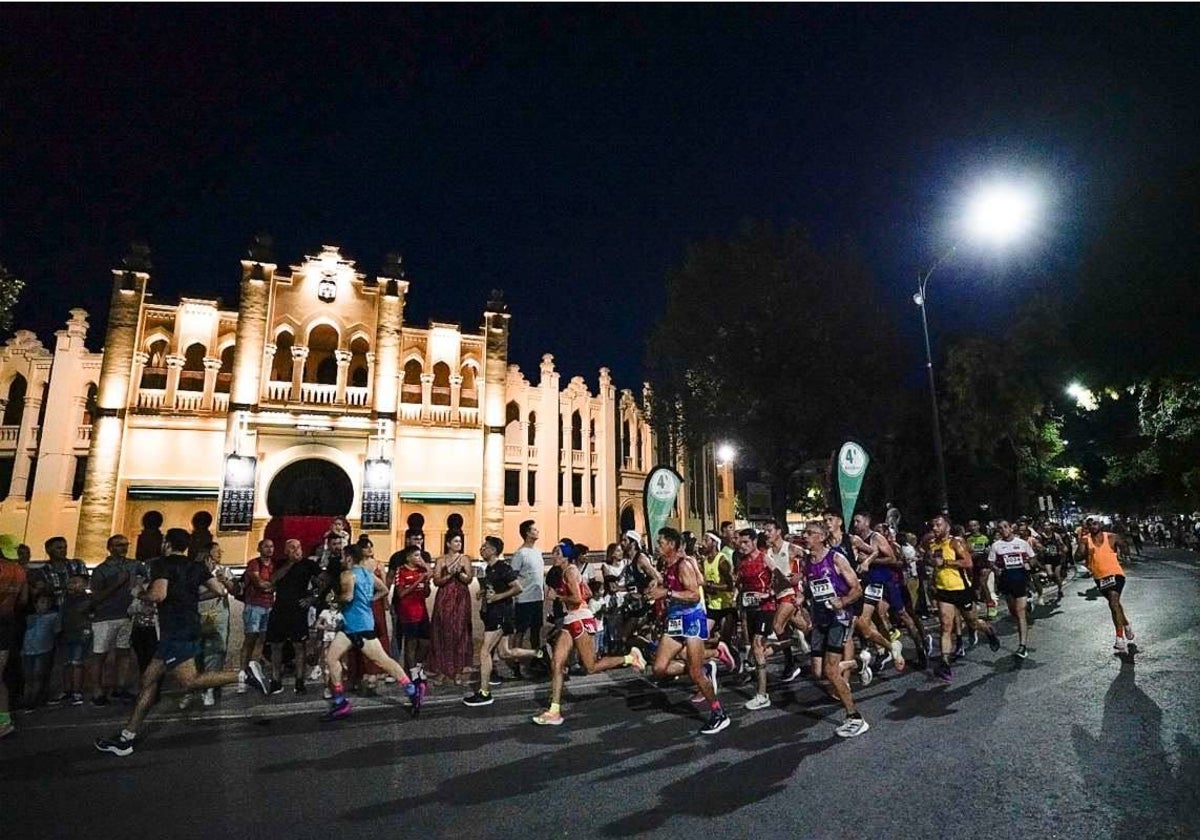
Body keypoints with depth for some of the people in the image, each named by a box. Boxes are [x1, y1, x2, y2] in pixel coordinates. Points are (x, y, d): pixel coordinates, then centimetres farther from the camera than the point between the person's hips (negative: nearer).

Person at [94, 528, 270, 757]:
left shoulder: (162, 564, -5)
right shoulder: (197, 567, 13)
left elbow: (158, 594, -21)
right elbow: (220, 590, 6)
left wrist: (140, 595, 1)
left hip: (176, 630, -9)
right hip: (190, 627, 9)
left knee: (189, 681, -14)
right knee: (149, 679, 15)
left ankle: (246, 674, -24)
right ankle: (126, 736, 19)